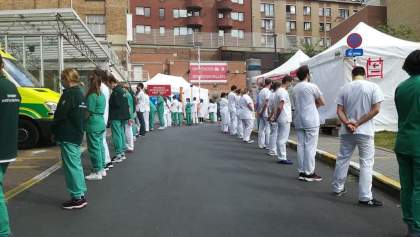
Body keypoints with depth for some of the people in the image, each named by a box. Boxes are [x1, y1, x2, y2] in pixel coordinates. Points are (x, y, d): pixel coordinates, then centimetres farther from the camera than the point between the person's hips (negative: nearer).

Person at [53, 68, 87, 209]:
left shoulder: (69, 93, -16)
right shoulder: (79, 92, 14)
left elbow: (60, 114, -20)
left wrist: (54, 130, -3)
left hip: (67, 136, -10)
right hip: (77, 134, 10)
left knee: (71, 166, -4)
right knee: (76, 164, 15)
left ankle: (77, 198, 1)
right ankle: (81, 194, 23)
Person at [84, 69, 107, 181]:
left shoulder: (92, 96, -15)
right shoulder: (102, 95, 11)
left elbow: (88, 113, -16)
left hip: (93, 124, -9)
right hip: (101, 122, 9)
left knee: (94, 148, -3)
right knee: (100, 146, 14)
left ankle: (97, 172, 2)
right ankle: (102, 169, 23)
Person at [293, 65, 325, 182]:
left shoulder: (295, 89, 11)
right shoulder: (312, 86, -8)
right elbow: (322, 102, -2)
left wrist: (312, 104, 9)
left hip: (298, 121, 6)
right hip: (311, 121, -6)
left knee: (301, 146, 8)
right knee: (310, 147, -2)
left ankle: (302, 172, 12)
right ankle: (309, 173, 0)